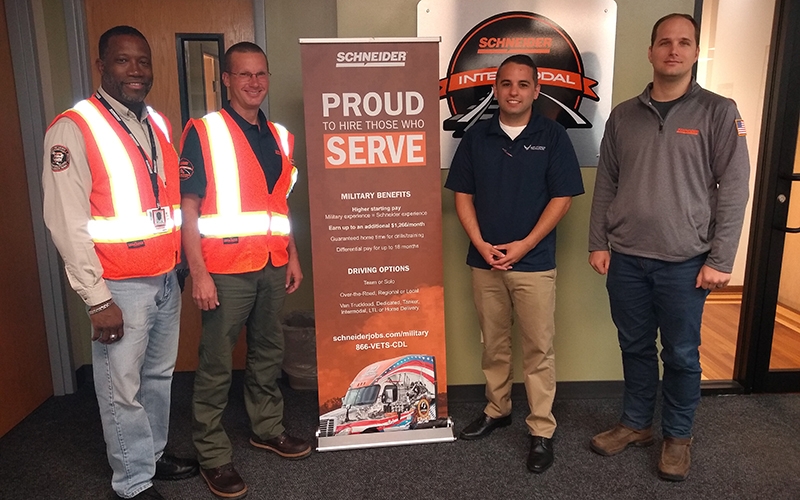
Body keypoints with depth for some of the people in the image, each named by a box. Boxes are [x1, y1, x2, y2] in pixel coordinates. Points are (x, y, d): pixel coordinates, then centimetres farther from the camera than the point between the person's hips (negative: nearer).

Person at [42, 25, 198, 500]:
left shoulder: (158, 124, 10)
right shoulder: (73, 129, -11)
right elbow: (68, 223, -14)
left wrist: (181, 265, 6)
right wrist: (98, 300, -15)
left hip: (167, 278, 6)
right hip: (121, 286, -6)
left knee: (159, 376, 19)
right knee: (123, 389, 5)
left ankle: (155, 454, 38)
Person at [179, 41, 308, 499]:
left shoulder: (280, 136, 12)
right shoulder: (203, 132, -6)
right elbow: (188, 207, -10)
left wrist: (293, 258, 13)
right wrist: (198, 272, -15)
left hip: (272, 267, 6)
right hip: (226, 269, -5)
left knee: (269, 352, 17)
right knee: (217, 364, 3)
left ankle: (268, 428, 35)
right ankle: (214, 454, 19)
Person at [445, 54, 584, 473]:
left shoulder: (552, 136, -1)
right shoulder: (476, 136, 6)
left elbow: (563, 197, -4)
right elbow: (462, 194, 6)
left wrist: (524, 245, -12)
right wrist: (480, 244, -7)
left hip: (533, 262, -2)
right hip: (484, 261, 3)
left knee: (538, 348, 3)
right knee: (493, 343, 14)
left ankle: (542, 430, 15)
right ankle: (497, 410, 31)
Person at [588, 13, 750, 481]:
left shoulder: (718, 113, -2)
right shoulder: (623, 115, 7)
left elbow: (733, 190, -5)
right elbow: (606, 185, 9)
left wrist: (720, 259, -8)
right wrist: (599, 243, 4)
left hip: (684, 263, -2)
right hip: (625, 259, 3)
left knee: (681, 354, 9)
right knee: (636, 347, 14)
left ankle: (678, 436, 29)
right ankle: (636, 424, 32)